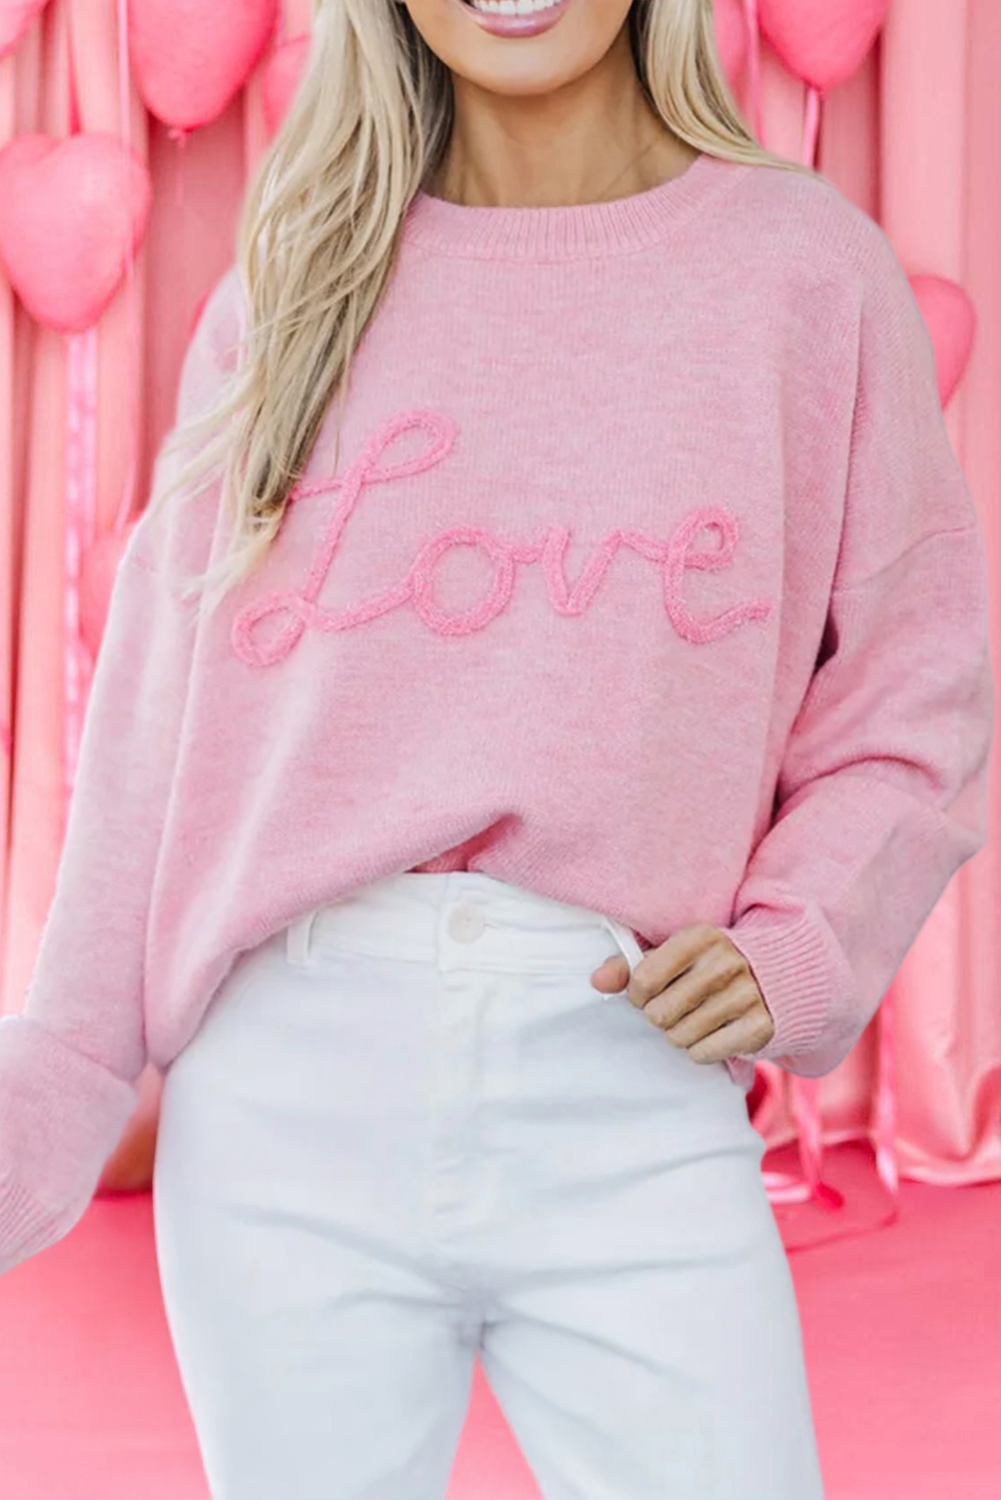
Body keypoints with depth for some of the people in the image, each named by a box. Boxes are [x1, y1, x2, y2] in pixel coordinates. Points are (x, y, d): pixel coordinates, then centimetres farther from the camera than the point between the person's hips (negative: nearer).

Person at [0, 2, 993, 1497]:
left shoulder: (808, 267, 5)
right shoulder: (296, 286, 9)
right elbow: (160, 723, 7)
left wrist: (798, 950, -8)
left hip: (632, 1095, -1)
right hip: (292, 1086, 1)